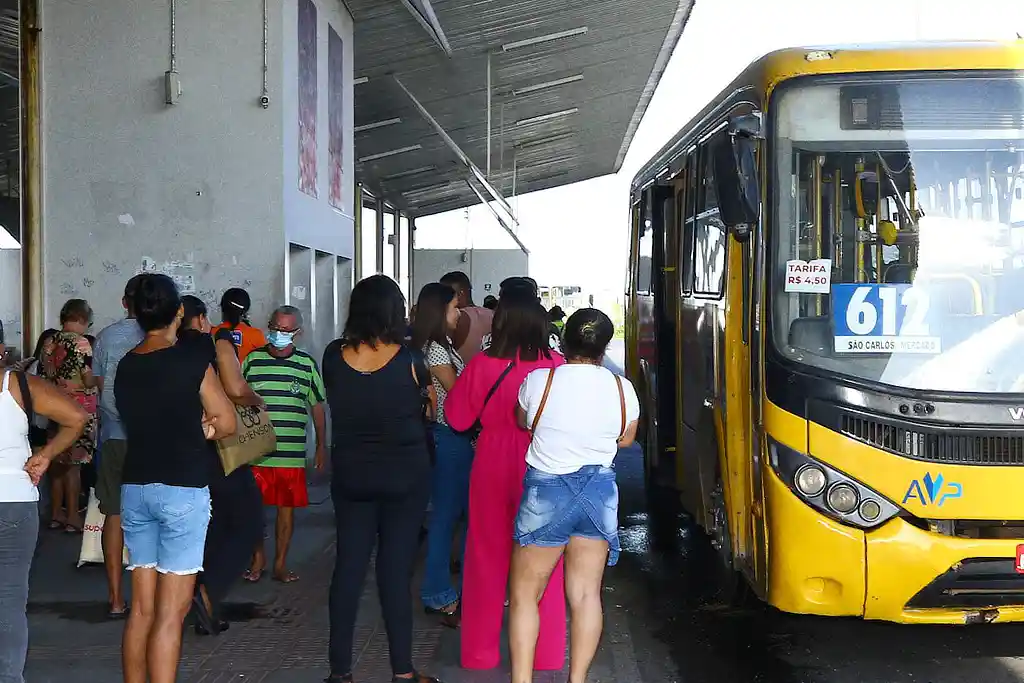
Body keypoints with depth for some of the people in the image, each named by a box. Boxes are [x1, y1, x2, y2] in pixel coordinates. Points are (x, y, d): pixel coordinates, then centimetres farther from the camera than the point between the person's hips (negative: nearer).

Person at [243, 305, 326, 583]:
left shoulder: (307, 364, 6)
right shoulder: (252, 360, 3)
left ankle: (280, 563, 17)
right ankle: (258, 556, 21)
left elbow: (317, 406, 13)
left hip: (292, 454, 1)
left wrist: (321, 444, 13)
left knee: (287, 508, 6)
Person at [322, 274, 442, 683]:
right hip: (405, 476, -2)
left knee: (348, 568, 8)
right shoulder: (408, 361, -13)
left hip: (350, 477, 2)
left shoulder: (333, 357, -7)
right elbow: (431, 400, 3)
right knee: (396, 570, 3)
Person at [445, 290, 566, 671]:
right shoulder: (556, 366, -13)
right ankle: (546, 654, 18)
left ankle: (480, 652, 23)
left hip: (492, 467, 1)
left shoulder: (482, 365, -11)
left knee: (487, 558, 14)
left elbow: (457, 419, -1)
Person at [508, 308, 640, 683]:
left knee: (525, 593, 6)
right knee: (586, 593, 8)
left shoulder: (539, 381, -12)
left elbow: (522, 422, 7)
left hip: (546, 491, -3)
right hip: (599, 491, 3)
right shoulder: (623, 389, -5)